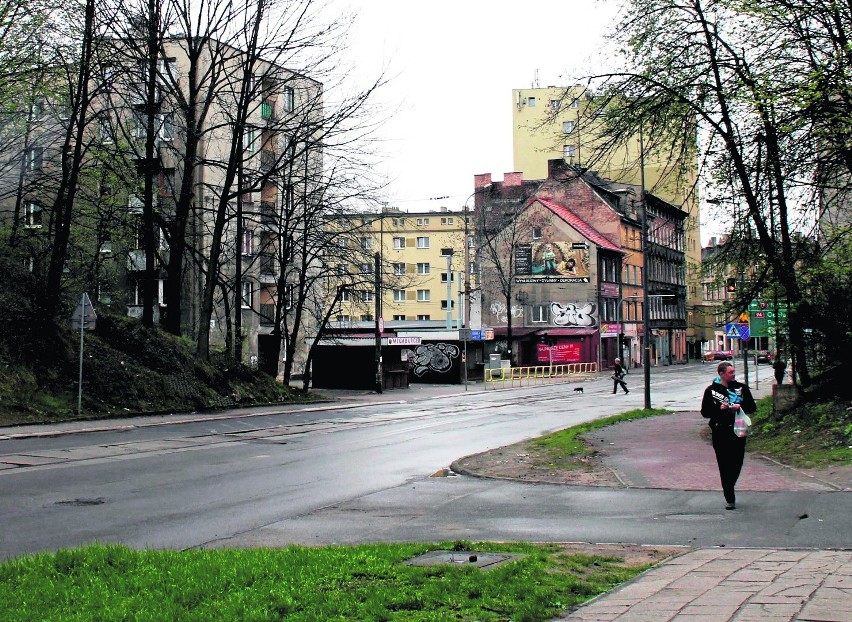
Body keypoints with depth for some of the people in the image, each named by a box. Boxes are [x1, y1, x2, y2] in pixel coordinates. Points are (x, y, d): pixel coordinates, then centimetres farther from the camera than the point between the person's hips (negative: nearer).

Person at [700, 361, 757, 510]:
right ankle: (729, 499, 4)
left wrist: (740, 407, -11)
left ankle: (729, 488, 27)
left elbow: (752, 407, 9)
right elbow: (705, 412, 2)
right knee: (725, 465, -3)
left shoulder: (741, 388, 7)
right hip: (720, 433, -2)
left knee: (737, 463, 1)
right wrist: (719, 409, -14)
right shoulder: (711, 390, 2)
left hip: (738, 432, 2)